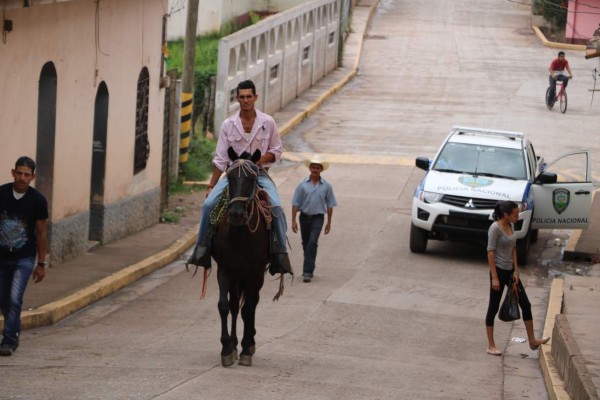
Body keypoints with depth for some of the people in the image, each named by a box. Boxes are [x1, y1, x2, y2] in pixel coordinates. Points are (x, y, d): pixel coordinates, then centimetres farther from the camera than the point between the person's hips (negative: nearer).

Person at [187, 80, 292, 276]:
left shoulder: (268, 122, 0)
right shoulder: (228, 125, 1)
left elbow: (277, 150, 8)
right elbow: (220, 159, 3)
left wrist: (261, 159, -13)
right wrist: (211, 186, -1)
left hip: (259, 173, -1)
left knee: (276, 207, -25)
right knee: (209, 204, -20)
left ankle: (280, 253, -20)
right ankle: (201, 248, -8)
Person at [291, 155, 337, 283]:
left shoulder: (326, 186, 0)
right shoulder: (302, 185, -1)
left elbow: (330, 205, 6)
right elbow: (295, 204, 0)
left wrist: (329, 223, 5)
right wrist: (293, 221, -5)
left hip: (318, 218, -2)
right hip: (304, 216, 2)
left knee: (312, 243, -15)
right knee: (306, 244, 12)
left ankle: (307, 271, -15)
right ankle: (309, 268, 30)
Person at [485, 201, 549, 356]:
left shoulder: (511, 226, 6)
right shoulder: (495, 228, -17)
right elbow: (490, 253, -18)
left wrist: (516, 270, 5)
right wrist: (494, 278, -19)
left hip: (510, 271, 8)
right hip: (499, 271, -8)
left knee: (525, 304, 9)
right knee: (493, 308, 1)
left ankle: (532, 341, 17)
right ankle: (491, 346, 9)